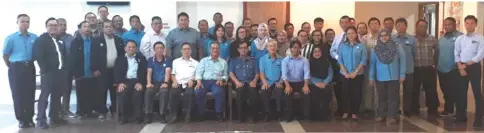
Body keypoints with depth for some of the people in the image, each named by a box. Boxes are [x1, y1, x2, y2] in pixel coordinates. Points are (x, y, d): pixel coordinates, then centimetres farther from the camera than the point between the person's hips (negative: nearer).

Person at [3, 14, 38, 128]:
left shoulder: (34, 37, 1)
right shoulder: (11, 38, -4)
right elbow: (5, 55, 1)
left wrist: (29, 63, 10)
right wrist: (12, 67, 4)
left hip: (30, 68, 2)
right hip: (16, 69, -2)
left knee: (30, 94, 6)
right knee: (18, 95, 3)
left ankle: (29, 118, 16)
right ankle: (21, 119, 13)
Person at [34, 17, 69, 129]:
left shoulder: (60, 40, 16)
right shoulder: (42, 39, -3)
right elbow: (38, 56, -12)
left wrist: (65, 68, 6)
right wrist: (44, 70, -17)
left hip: (60, 72, 6)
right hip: (49, 72, -6)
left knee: (57, 95, 12)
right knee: (45, 95, -5)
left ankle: (54, 117, 21)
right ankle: (41, 119, -2)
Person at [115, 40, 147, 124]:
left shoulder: (141, 58, 17)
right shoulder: (120, 59, 20)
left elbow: (144, 72, 5)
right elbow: (117, 73, 8)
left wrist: (140, 82, -13)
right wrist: (120, 83, -11)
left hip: (137, 81, -1)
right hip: (125, 81, 1)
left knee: (138, 93, -32)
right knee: (122, 93, -31)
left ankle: (138, 116, -22)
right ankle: (123, 116, -19)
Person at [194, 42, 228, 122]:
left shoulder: (223, 62, 20)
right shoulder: (204, 60, 19)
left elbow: (225, 75, 16)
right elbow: (199, 72, 7)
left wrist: (222, 80, -8)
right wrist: (199, 81, -12)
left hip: (216, 82, -1)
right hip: (204, 81, 1)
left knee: (219, 92, -35)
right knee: (198, 92, -31)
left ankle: (219, 113, -21)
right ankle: (200, 113, -16)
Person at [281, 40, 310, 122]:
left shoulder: (304, 60, 4)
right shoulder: (285, 60, 1)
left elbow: (306, 73, -9)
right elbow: (284, 73, -13)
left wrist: (306, 85, -27)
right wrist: (287, 85, -30)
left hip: (301, 82, 1)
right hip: (289, 82, -1)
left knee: (307, 93, -26)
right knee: (287, 94, -29)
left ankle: (306, 115, -11)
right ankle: (288, 116, -14)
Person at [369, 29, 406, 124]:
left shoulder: (398, 47, -3)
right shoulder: (375, 50, 4)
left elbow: (402, 61, -2)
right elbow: (372, 64, 7)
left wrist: (402, 74, -6)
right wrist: (371, 77, 4)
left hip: (394, 77, -2)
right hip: (380, 78, 2)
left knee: (393, 97, 3)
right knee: (381, 97, 9)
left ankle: (392, 116, 10)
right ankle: (381, 115, 19)